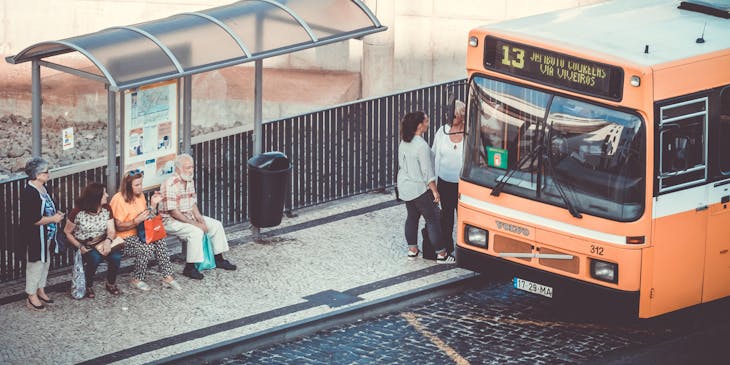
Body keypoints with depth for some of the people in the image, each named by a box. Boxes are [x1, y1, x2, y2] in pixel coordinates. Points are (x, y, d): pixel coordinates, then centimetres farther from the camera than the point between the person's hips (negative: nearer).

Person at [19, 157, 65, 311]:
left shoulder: (43, 188, 6)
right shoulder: (29, 193, -25)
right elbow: (33, 219, -27)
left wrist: (56, 214, 3)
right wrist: (53, 219, -20)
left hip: (47, 235, 10)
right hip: (35, 237, -10)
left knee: (45, 263, 19)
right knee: (36, 264, 1)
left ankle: (41, 291, 34)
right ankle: (32, 297, 12)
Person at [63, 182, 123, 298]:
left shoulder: (106, 209, 0)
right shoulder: (78, 212, -14)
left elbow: (111, 231, -5)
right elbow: (67, 232, -6)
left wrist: (108, 240, -28)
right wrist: (79, 246, -18)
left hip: (102, 244, 4)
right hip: (84, 246, -4)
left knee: (115, 256, -25)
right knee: (95, 257, -34)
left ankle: (111, 284, 2)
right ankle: (88, 286, -8)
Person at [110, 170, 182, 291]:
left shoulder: (140, 195, 10)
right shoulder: (118, 200, -14)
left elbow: (147, 218, 16)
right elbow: (119, 227, -16)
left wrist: (153, 204, 1)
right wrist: (137, 220, -25)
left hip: (140, 233, 7)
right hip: (124, 238, -7)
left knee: (160, 242, -19)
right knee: (147, 247, -30)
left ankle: (167, 277, -17)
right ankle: (137, 280, -15)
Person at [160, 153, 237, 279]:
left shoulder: (190, 181, 7)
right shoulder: (170, 185, -23)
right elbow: (173, 212, -25)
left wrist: (199, 218, -4)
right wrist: (193, 223, -23)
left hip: (188, 216, 10)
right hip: (171, 221, -10)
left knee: (216, 225, 6)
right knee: (196, 232, -33)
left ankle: (218, 259, 16)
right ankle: (189, 268, -26)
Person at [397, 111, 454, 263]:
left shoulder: (404, 143, 2)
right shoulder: (422, 146, -24)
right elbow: (427, 172, -21)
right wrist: (435, 191, -14)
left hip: (405, 187, 8)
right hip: (419, 188, -8)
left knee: (412, 217, 19)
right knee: (433, 220, 0)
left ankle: (412, 249, 26)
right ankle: (441, 254, 4)